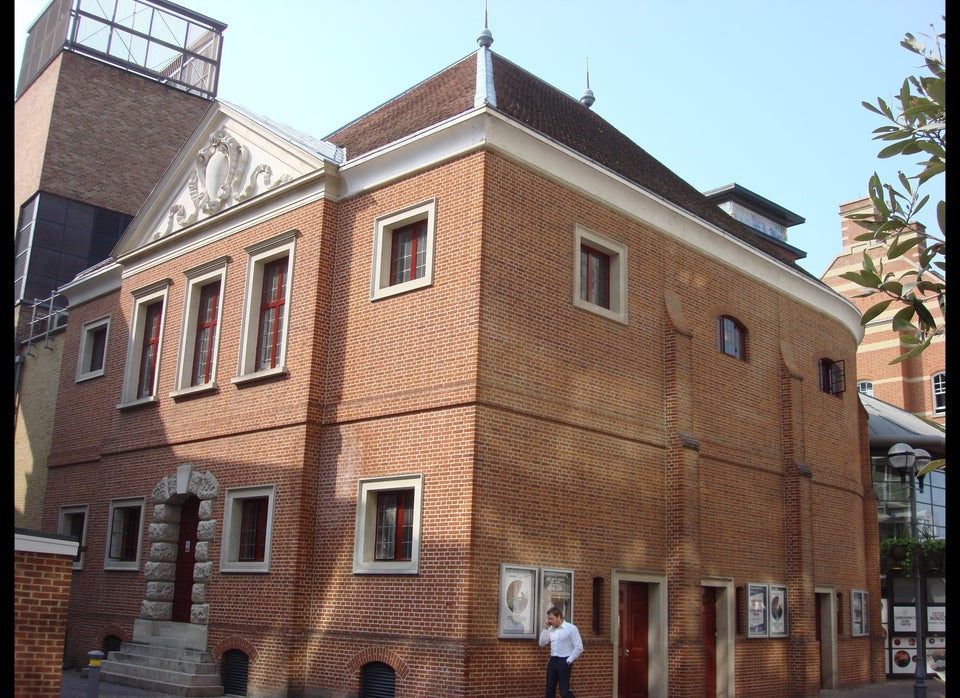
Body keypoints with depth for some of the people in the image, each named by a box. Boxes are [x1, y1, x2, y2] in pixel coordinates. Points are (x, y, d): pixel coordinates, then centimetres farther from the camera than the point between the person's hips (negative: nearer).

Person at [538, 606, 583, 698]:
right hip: (552, 661, 6)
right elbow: (542, 644, 10)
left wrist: (569, 660, -11)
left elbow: (579, 647, -10)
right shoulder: (551, 629, 10)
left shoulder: (571, 628, -7)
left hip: (564, 662, -6)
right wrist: (545, 629, 2)